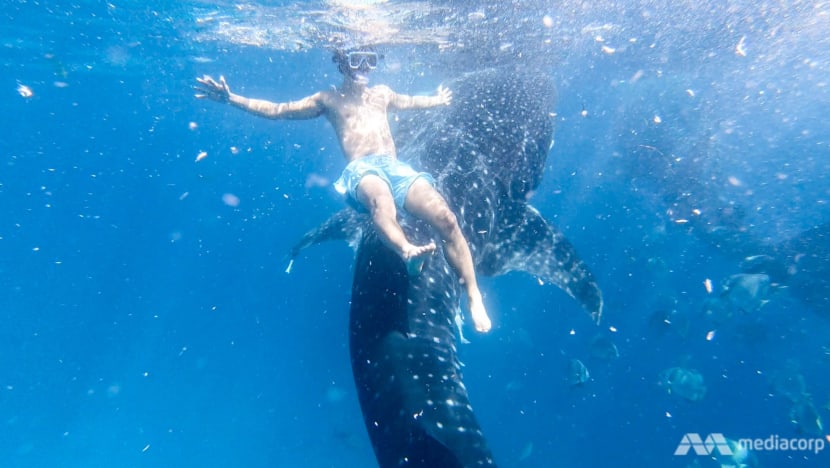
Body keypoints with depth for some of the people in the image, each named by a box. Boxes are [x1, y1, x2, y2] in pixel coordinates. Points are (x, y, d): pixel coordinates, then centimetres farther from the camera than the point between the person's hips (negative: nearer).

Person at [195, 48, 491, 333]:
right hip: (360, 170, -3)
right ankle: (407, 251, -69)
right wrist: (233, 99, 12)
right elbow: (277, 110, 20)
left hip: (396, 166, 4)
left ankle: (473, 295, -23)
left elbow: (409, 101, 53)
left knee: (446, 219, -22)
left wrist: (436, 101, 61)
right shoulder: (328, 99, 21)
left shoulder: (382, 93, 32)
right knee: (379, 194, -44)